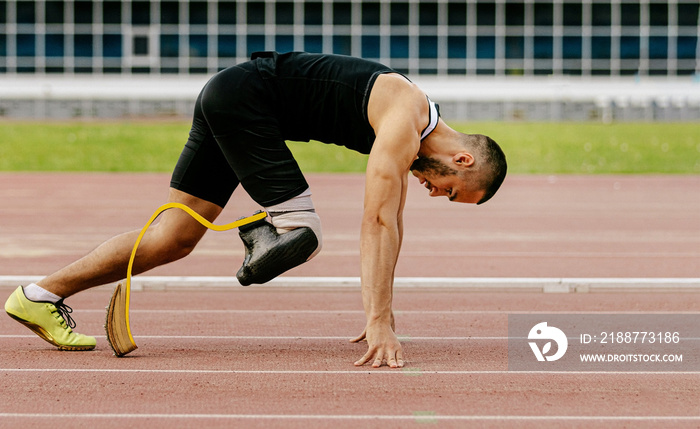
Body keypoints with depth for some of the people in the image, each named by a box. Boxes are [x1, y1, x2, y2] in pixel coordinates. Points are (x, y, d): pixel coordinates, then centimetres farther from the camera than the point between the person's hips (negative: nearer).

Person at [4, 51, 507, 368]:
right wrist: (380, 321, -26)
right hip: (244, 96, -9)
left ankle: (43, 295, 6)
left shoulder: (409, 119, 11)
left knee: (174, 240, 6)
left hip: (228, 101, 9)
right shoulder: (404, 124, -17)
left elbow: (390, 222, 17)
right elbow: (377, 221, -24)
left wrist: (380, 311, 18)